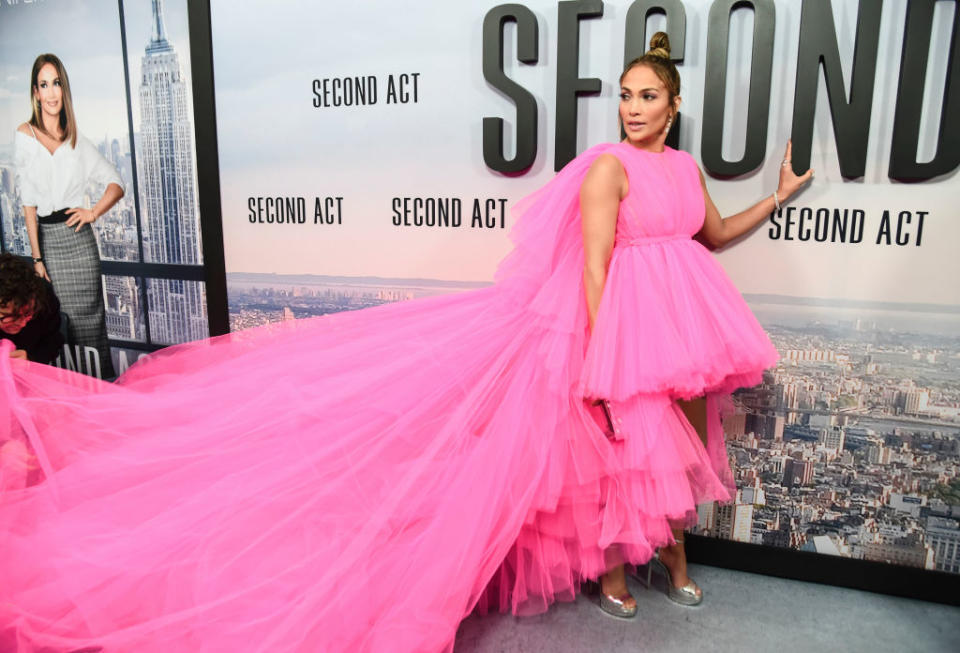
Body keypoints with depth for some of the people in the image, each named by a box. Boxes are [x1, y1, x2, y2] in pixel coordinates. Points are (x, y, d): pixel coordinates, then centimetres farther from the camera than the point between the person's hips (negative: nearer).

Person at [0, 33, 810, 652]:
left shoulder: (687, 167, 13)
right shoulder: (609, 167, -13)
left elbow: (715, 235, 27)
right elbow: (591, 265, -20)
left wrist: (778, 194, 28)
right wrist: (601, 360, -22)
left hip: (681, 327, 8)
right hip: (621, 323, -8)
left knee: (674, 446, 16)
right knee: (625, 446, 2)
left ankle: (669, 555, 37)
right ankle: (608, 566, 26)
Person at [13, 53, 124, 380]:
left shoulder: (77, 141, 8)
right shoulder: (24, 134, 3)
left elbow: (116, 184, 13)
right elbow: (28, 200, 0)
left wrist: (94, 211, -5)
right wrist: (36, 255, -4)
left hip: (77, 237, 1)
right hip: (46, 237, 0)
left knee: (88, 318, 2)